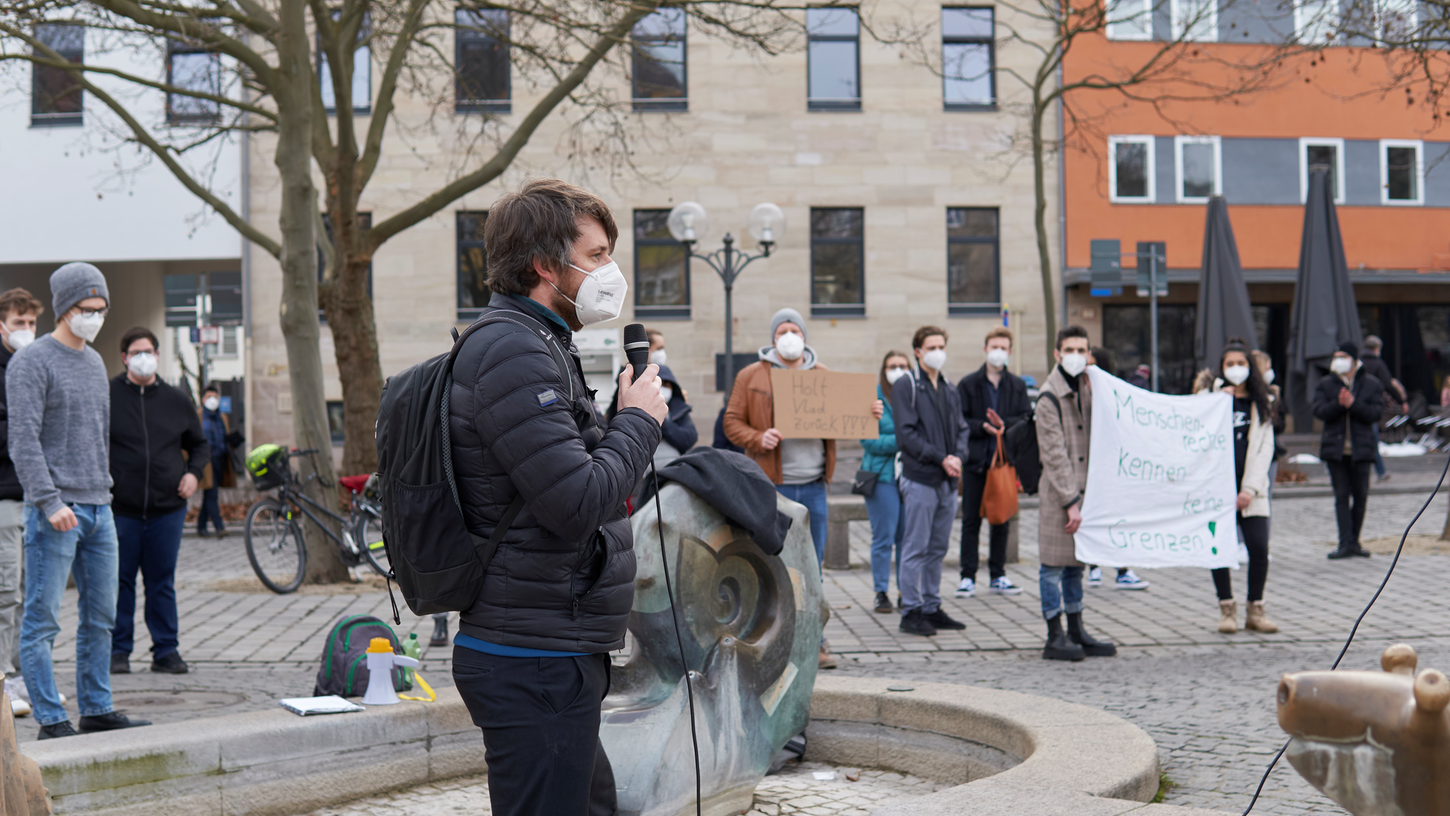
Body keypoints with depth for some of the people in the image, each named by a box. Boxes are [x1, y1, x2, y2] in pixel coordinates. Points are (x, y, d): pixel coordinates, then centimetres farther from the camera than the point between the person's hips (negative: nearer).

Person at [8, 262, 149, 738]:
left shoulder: (95, 363, 17)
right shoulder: (31, 363, -7)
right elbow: (23, 441, -15)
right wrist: (50, 503, -21)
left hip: (98, 508, 8)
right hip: (54, 512, -8)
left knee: (101, 616, 10)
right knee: (42, 620, -3)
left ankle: (97, 709, 19)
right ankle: (51, 721, 0)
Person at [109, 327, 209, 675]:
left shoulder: (176, 400, 11)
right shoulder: (106, 396, 2)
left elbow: (200, 445, 22)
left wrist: (194, 472, 4)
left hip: (167, 508, 2)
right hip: (119, 508, -2)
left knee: (163, 582, 8)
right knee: (119, 581, 3)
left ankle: (166, 650, 15)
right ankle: (118, 650, 14)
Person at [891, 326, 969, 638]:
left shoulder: (951, 390, 17)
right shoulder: (905, 386, -4)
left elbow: (961, 429, 16)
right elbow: (906, 434, -10)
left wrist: (958, 456, -4)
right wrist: (941, 458, -15)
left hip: (948, 482, 7)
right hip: (919, 480, -6)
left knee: (938, 549, 11)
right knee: (915, 550, -4)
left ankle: (932, 608, 18)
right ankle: (911, 612, 0)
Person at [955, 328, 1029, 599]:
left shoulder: (1017, 386, 8)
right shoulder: (968, 384, 2)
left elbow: (1027, 419, 1)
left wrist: (1004, 424, -16)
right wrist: (983, 427, -17)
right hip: (976, 460, -2)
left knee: (1001, 520, 8)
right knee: (971, 520, 1)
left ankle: (998, 576, 16)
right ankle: (968, 577, 6)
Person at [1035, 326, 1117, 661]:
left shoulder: (1086, 389, 12)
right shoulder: (1050, 397, -12)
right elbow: (1054, 455, -15)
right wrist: (1070, 501, -17)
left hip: (1084, 489, 8)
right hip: (1058, 494, -8)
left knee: (1076, 563, 14)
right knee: (1054, 564, -3)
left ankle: (1077, 633, 21)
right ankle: (1055, 638, 2)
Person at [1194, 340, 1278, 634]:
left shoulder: (1260, 404, 13)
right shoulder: (1210, 396, 9)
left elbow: (1265, 447, 6)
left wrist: (1250, 488, -5)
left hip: (1251, 490, 1)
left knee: (1259, 548, -7)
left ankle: (1255, 610, 5)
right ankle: (1227, 608, 10)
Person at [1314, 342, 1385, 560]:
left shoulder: (1372, 384, 4)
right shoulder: (1325, 385, 7)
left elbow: (1376, 413, -6)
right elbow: (1319, 412, -5)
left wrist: (1353, 404, -19)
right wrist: (1338, 404, -21)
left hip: (1361, 449, 0)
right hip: (1335, 449, 0)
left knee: (1360, 495, 5)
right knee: (1341, 496, -3)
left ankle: (1354, 541, 15)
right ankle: (1346, 543, -6)